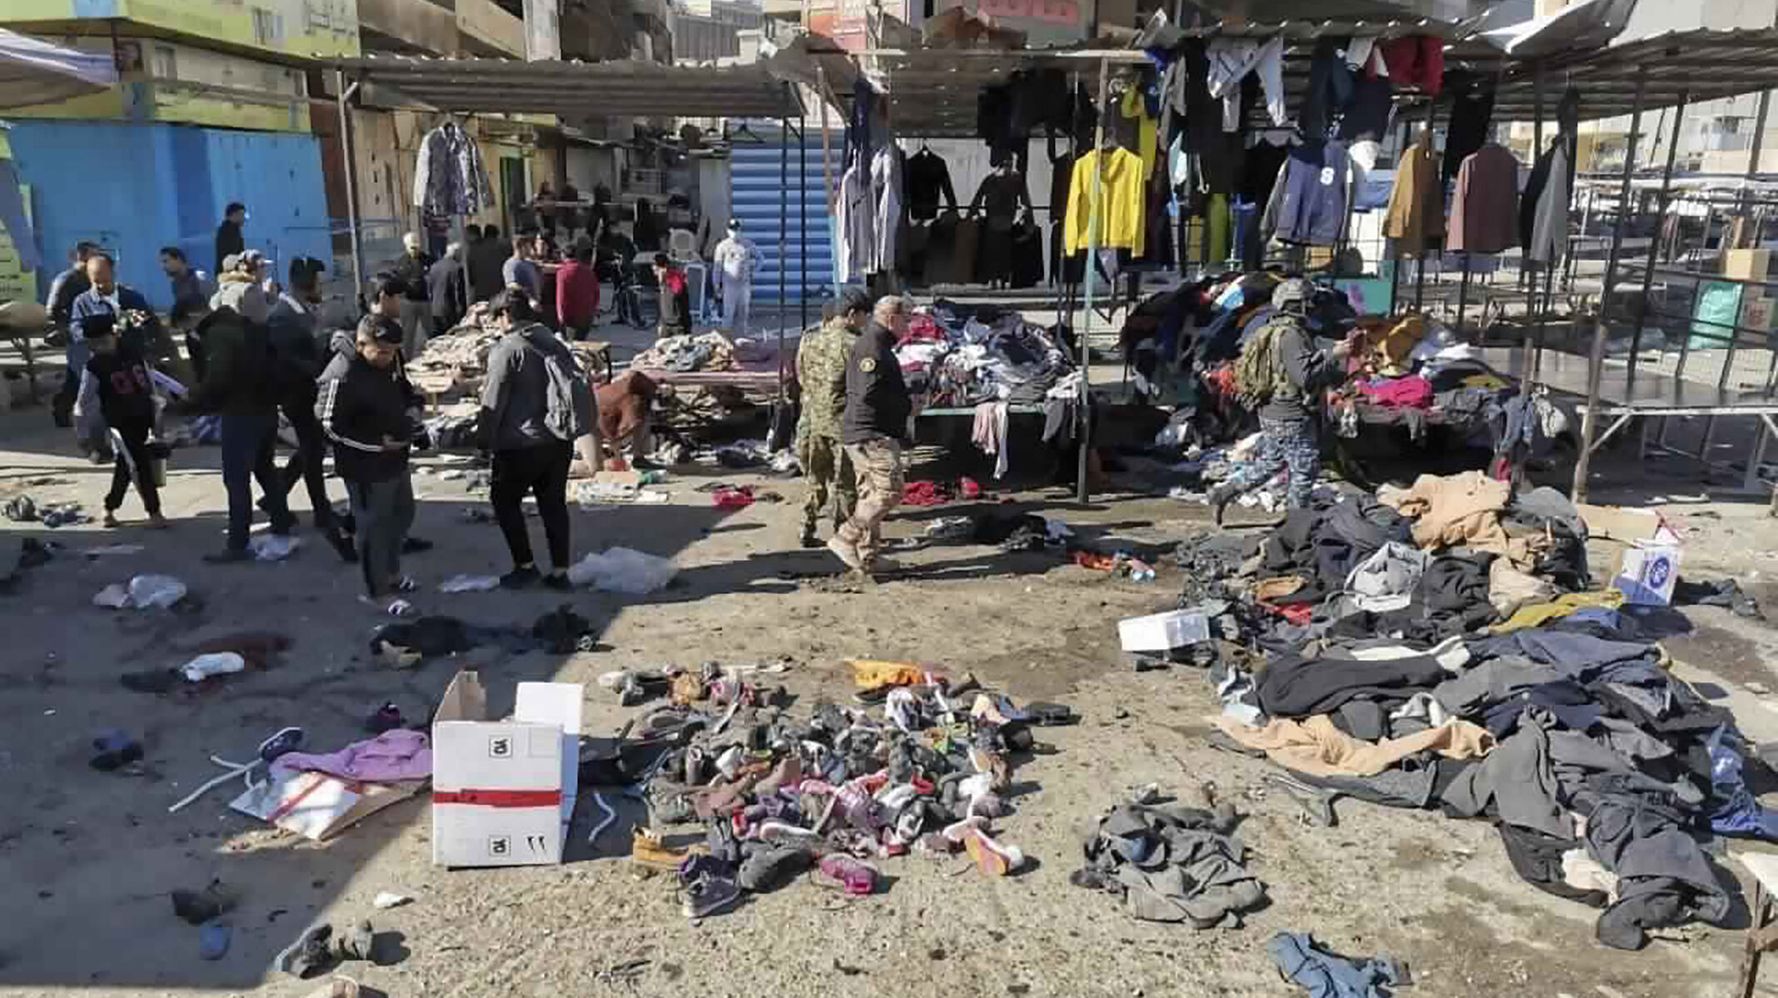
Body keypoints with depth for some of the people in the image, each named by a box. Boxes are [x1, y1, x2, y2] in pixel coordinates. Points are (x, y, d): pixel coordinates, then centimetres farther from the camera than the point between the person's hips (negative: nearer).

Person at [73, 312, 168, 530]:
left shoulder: (133, 354, 3)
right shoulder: (94, 367, -7)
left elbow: (150, 383, 12)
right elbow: (84, 404, -1)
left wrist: (156, 415, 14)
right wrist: (85, 434, 3)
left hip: (143, 417, 4)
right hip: (120, 421, -4)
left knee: (125, 465, 14)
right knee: (139, 465, -7)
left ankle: (110, 508, 28)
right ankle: (154, 512, -1)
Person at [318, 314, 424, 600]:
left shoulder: (390, 361, 0)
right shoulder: (341, 376, -27)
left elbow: (405, 391, 19)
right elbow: (331, 426, -22)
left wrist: (412, 412, -1)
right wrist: (379, 442, -23)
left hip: (396, 458, 9)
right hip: (366, 468, -9)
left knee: (402, 514, 24)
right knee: (374, 527, 4)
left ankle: (391, 573, 45)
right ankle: (378, 591, 20)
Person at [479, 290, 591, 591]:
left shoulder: (506, 349, -13)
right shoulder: (554, 343, 8)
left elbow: (493, 402, -12)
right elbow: (573, 384, 13)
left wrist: (488, 440, -3)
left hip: (522, 444, -6)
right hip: (559, 440, 7)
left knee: (504, 500, 13)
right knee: (554, 504, 13)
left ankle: (525, 565, 14)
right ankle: (559, 571, 16)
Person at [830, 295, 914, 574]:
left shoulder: (877, 346, 22)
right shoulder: (871, 347, -13)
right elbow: (869, 393, -23)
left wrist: (905, 402, 12)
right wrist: (906, 405, -12)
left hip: (869, 435, 11)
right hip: (871, 434, -11)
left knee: (871, 495, 11)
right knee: (890, 490, -13)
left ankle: (866, 559, 15)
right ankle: (845, 538, -9)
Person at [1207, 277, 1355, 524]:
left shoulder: (1273, 330, 11)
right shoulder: (1291, 335, -21)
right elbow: (1306, 376, -27)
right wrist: (1333, 355, -20)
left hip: (1272, 413, 10)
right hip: (1291, 418, -10)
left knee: (1269, 463, 21)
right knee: (1306, 467, 4)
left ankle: (1223, 492, 18)